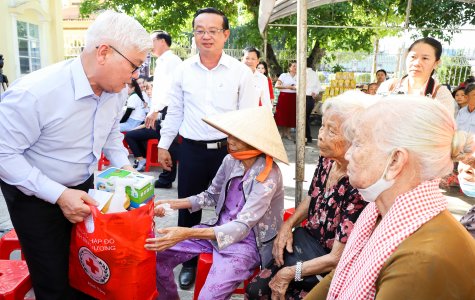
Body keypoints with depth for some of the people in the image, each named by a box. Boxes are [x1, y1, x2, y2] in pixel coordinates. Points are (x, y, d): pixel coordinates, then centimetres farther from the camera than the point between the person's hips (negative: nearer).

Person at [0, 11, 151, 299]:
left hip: (83, 187, 6)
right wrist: (58, 195, -27)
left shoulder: (117, 90, -10)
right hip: (35, 195, -5)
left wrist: (124, 165, -5)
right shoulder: (34, 93, -31)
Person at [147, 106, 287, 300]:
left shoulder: (268, 176, -25)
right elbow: (211, 195, 11)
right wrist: (173, 204, -4)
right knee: (158, 255, -2)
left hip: (248, 242, -6)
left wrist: (187, 233, -38)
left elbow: (243, 227, -29)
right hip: (220, 229, 6)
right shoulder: (231, 160, -6)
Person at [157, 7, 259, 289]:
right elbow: (175, 112, 10)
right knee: (188, 207, 12)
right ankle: (189, 261, 35)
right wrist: (163, 144, 11)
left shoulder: (241, 72, -4)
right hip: (192, 149, 2)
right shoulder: (183, 70, 2)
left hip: (228, 149, -2)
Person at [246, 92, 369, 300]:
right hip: (304, 241, 6)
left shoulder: (359, 187, -30)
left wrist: (291, 273, -14)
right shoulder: (326, 160, -8)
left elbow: (337, 258, -23)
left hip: (327, 268, -6)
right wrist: (288, 225, -4)